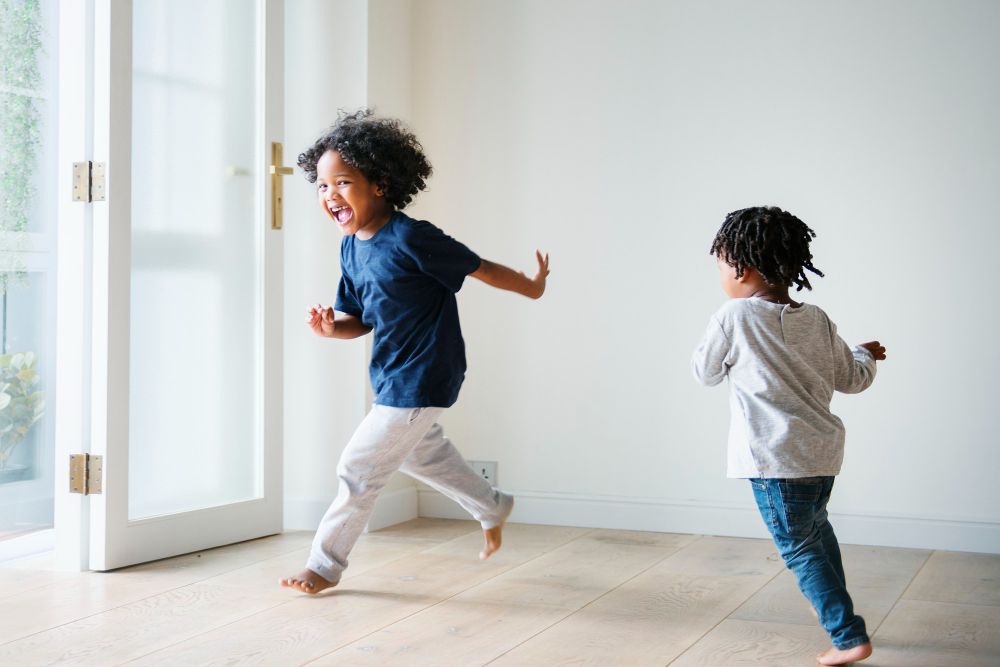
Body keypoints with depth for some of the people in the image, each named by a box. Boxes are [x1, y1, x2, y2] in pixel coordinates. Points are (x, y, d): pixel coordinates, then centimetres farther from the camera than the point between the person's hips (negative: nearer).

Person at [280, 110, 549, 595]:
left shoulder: (410, 238, -25)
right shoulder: (351, 248, 1)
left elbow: (479, 268, -13)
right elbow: (362, 320, 7)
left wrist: (532, 286, -2)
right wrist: (330, 326, -14)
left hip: (420, 380, -9)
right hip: (392, 377, 9)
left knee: (359, 468, -4)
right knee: (423, 454, 28)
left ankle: (325, 565, 12)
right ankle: (493, 509, 50)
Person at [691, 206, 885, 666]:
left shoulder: (733, 318, -13)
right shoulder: (817, 320, 2)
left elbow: (705, 372, 0)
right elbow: (852, 379, 10)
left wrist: (715, 344, 20)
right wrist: (866, 356, 31)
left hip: (776, 458, -7)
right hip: (823, 450, 7)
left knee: (799, 547, 3)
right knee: (816, 526, 30)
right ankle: (833, 605, 46)